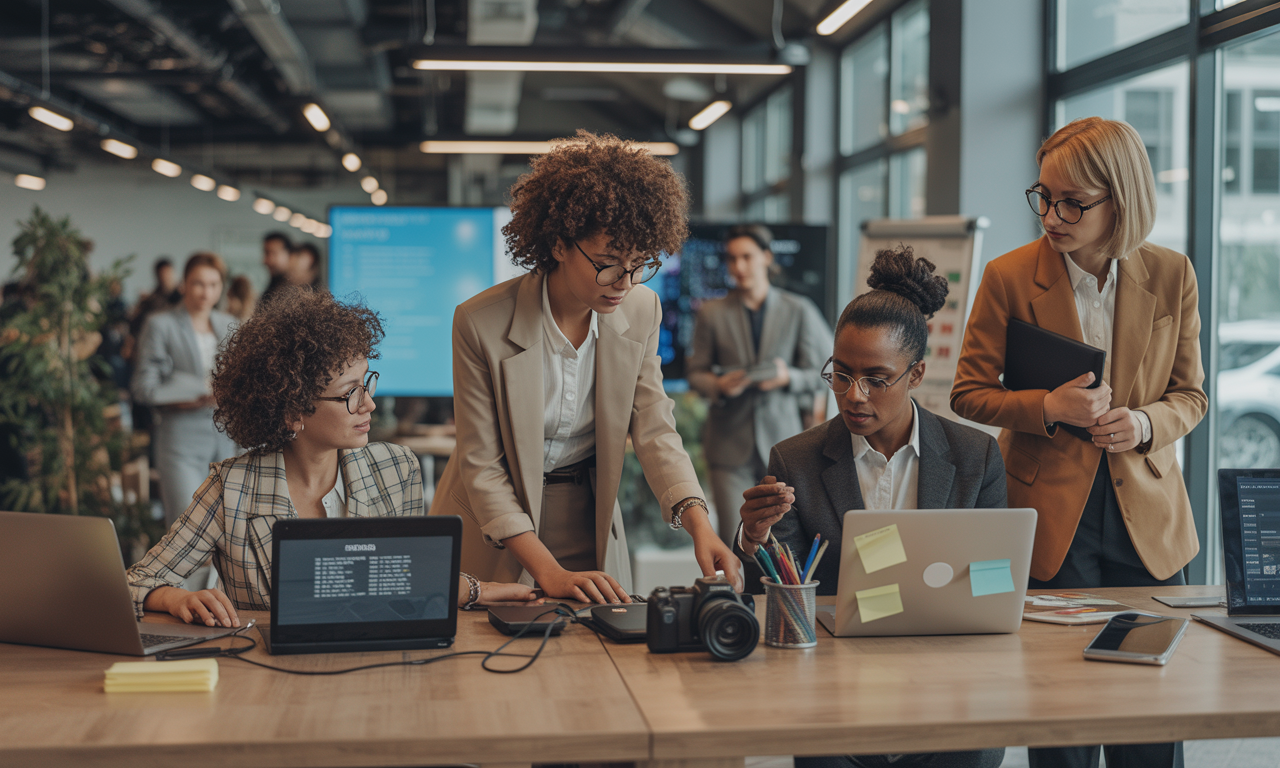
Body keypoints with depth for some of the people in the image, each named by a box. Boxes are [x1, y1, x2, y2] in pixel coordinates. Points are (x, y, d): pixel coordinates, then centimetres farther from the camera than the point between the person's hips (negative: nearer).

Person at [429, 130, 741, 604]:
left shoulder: (642, 310, -7)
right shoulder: (479, 323, -20)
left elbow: (654, 431, -6)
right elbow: (482, 466, -17)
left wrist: (699, 525, -23)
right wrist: (548, 572, -25)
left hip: (589, 525, 3)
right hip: (494, 541, -3)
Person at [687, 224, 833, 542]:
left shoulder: (798, 311, 6)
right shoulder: (712, 314, 7)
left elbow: (818, 373, 7)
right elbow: (696, 373, 9)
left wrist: (788, 378, -14)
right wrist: (719, 385, -13)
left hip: (782, 441, 0)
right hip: (730, 441, 0)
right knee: (733, 540, -7)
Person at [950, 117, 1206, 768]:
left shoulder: (1171, 276, 0)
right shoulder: (1009, 277, -7)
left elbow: (1190, 396, 9)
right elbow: (969, 393, -1)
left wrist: (1144, 423, -13)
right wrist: (1048, 407, -18)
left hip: (1148, 520, 2)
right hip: (1051, 519, -2)